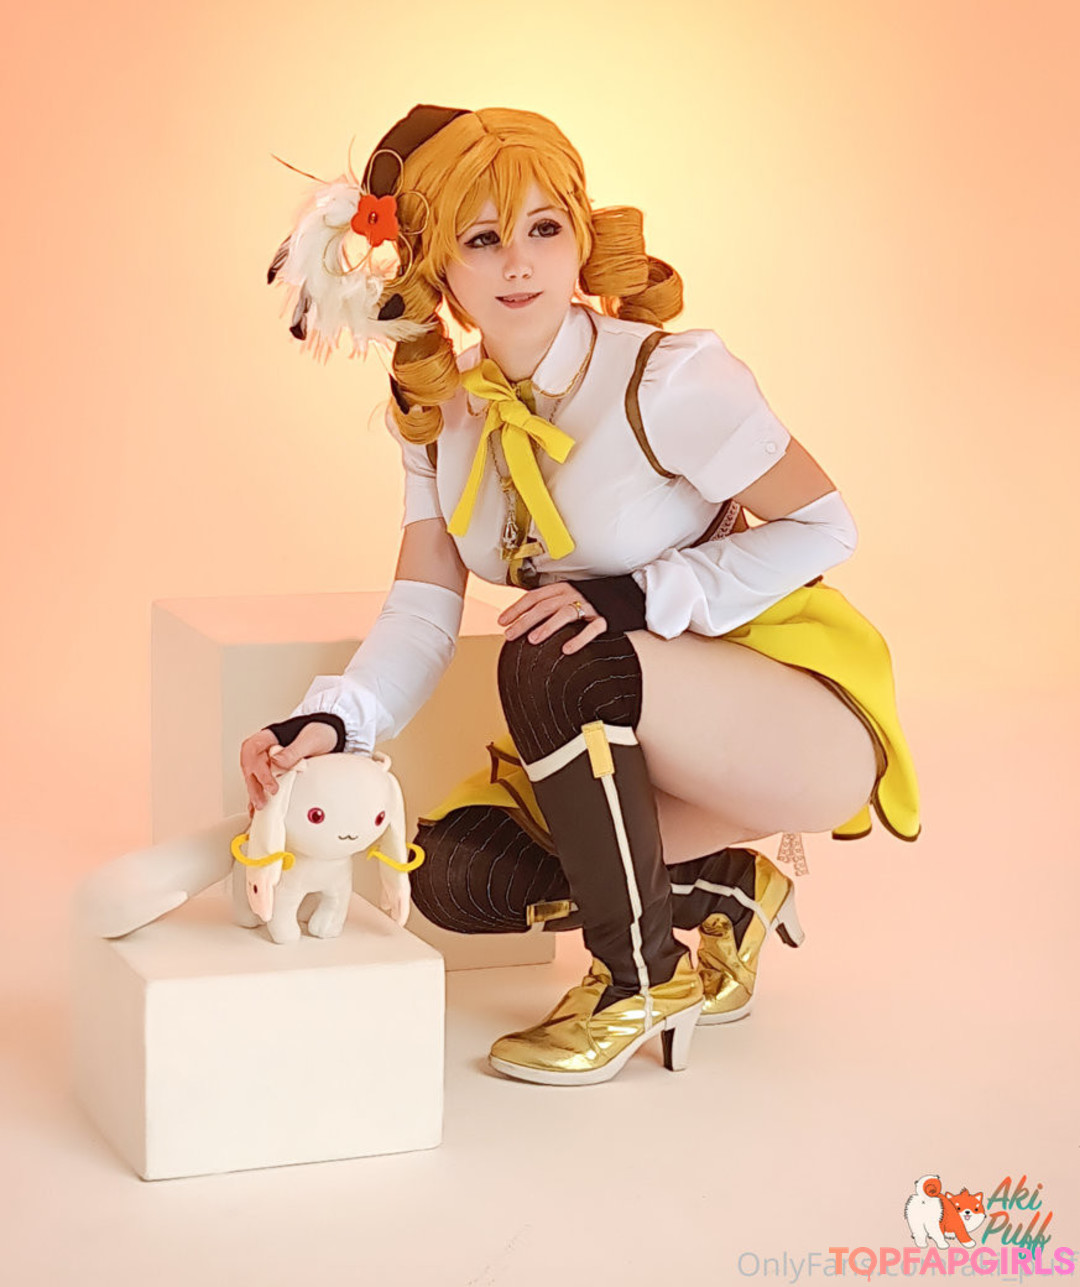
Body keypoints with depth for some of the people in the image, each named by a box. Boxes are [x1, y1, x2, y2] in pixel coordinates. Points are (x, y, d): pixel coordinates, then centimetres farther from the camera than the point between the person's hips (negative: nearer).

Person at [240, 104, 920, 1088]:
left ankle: (644, 980, -14)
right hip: (634, 738, 7)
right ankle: (722, 896, 10)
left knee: (553, 667, -32)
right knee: (456, 876, -13)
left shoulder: (669, 381, -19)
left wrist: (641, 597, -25)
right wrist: (334, 720, -25)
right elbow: (423, 613, -5)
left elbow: (825, 527, -14)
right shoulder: (440, 414, 0)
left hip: (806, 724, -7)